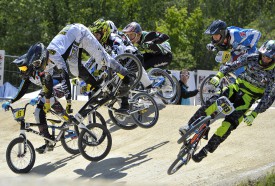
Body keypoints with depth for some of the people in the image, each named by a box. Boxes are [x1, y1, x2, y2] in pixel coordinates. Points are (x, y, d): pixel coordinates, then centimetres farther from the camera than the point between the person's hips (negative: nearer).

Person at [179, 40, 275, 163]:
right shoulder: (252, 58, -8)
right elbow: (232, 65, -4)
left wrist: (254, 114, -23)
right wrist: (218, 76, -22)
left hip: (249, 97, -3)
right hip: (237, 86, 3)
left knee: (230, 123, -19)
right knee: (213, 103, -25)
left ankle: (207, 149, -12)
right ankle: (190, 126, -19)